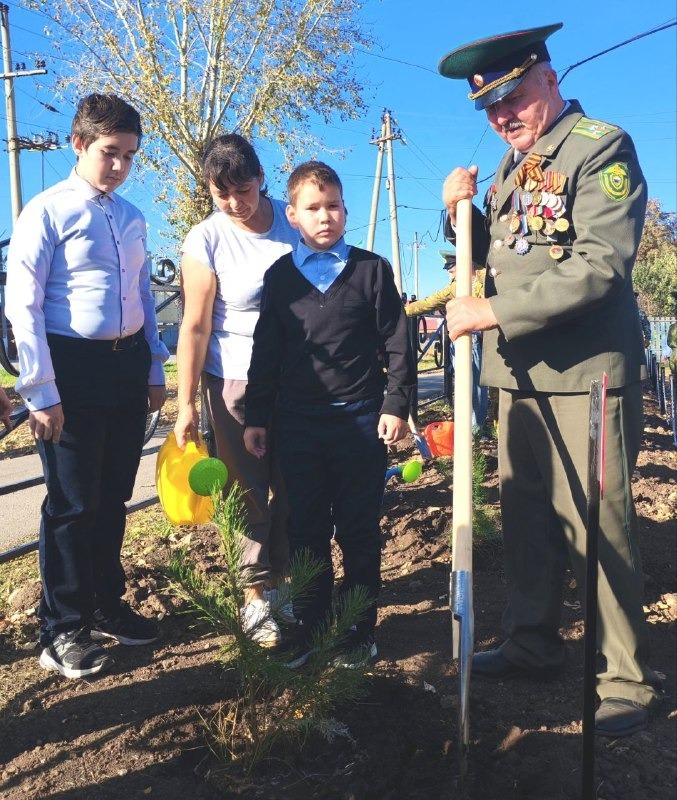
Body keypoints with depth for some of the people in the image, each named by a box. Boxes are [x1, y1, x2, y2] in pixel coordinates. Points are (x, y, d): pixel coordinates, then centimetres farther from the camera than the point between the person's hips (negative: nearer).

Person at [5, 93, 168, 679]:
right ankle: (62, 631, 18)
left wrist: (154, 370, 14)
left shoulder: (133, 219, 12)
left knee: (113, 497, 15)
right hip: (73, 366, -6)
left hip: (128, 365, 6)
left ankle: (106, 606, 32)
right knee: (72, 503, 2)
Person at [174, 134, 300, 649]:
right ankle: (256, 596, 18)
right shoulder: (206, 240, -7)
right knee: (251, 493, 2)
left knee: (291, 489, 6)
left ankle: (279, 580, 25)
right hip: (236, 381, -2)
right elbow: (195, 326, -7)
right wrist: (186, 405, -8)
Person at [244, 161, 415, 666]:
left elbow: (397, 344, 2)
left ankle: (360, 631, 22)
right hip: (298, 423, 2)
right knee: (306, 532, 10)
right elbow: (266, 353, 10)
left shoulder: (372, 270, 3)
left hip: (361, 420, -2)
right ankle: (309, 628, 24)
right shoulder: (280, 277, 8)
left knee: (360, 533, 7)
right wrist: (256, 417, 7)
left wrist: (396, 405, -6)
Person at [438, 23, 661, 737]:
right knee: (525, 515, 14)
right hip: (518, 375, 8)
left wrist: (493, 311, -20)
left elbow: (601, 266, -20)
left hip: (585, 375, -7)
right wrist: (461, 212, 2)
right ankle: (532, 645, 30)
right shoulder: (511, 164, 17)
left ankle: (627, 680, 14)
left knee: (597, 527, -2)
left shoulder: (601, 147, -7)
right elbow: (488, 253, 22)